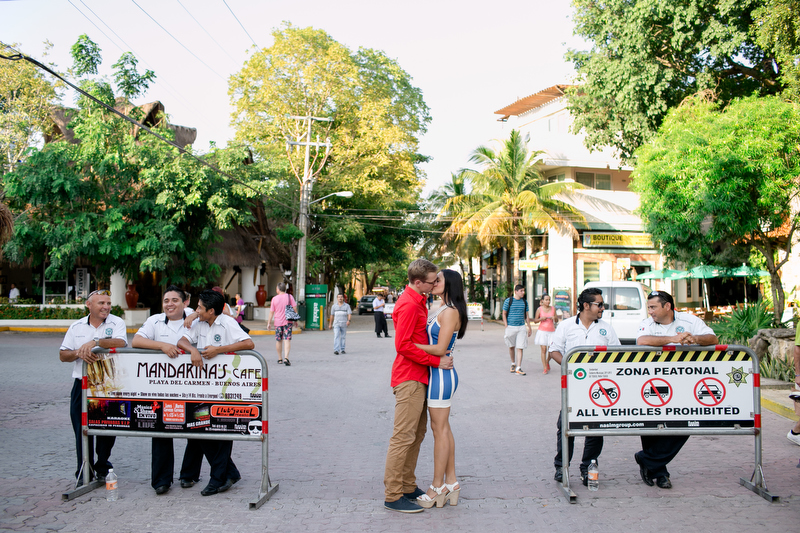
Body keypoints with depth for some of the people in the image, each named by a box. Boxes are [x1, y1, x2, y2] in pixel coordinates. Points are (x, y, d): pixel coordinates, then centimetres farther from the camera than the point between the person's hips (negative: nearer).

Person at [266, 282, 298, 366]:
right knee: (287, 340, -5)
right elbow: (295, 308, -3)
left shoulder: (274, 299, -1)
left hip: (278, 322, 1)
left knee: (278, 340, 13)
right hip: (288, 321, -1)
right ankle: (286, 358, -21)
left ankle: (280, 359, 20)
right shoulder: (289, 297, -2)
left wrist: (268, 323, 8)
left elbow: (271, 312, 1)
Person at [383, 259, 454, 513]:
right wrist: (436, 361, -18)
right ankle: (393, 496, -2)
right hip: (409, 378, -11)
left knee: (417, 433, 16)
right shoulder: (409, 305, -17)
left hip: (417, 378, 11)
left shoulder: (417, 301, 16)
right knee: (403, 436, -7)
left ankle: (408, 487, 25)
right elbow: (403, 345, -22)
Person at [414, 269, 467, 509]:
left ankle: (437, 489, 8)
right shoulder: (442, 310, 14)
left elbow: (439, 349, -20)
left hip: (441, 374, -10)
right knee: (443, 429, 14)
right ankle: (451, 482, 23)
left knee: (440, 429, -1)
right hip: (437, 374, 10)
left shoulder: (450, 312, -15)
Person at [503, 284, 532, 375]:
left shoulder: (524, 302, 8)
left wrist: (529, 327, 13)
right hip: (510, 327, -2)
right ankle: (513, 364, 33)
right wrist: (506, 326, -7)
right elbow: (504, 314, 0)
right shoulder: (508, 301, -3)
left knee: (520, 348, -5)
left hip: (521, 327, 2)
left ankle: (518, 368, -6)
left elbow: (526, 315, 15)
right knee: (511, 347, 12)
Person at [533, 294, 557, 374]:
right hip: (542, 331, -2)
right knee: (543, 349, -5)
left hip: (551, 331, 2)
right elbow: (535, 321, 6)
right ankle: (545, 368, 3)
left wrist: (554, 318, -8)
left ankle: (547, 362, 30)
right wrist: (541, 319, -13)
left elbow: (556, 320, 14)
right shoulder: (539, 309, 1)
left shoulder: (553, 308, 6)